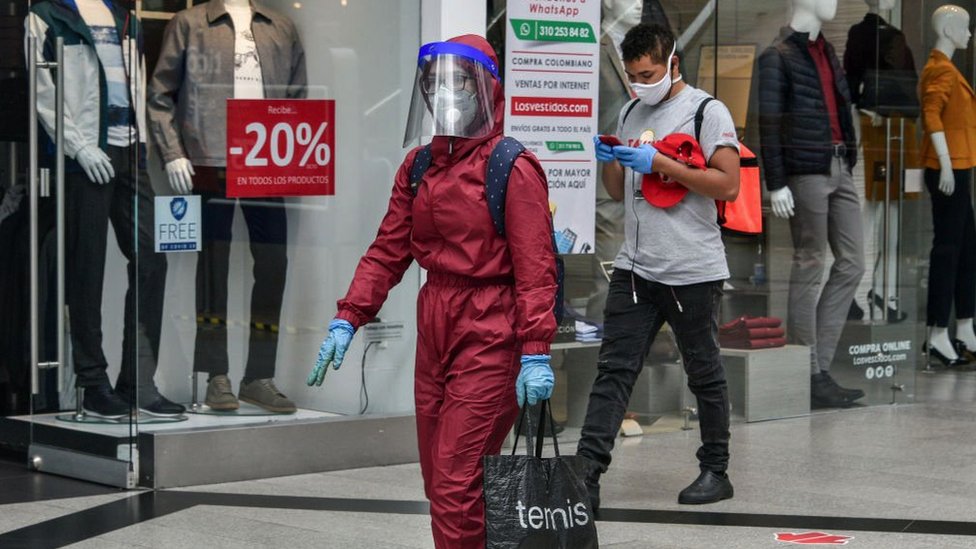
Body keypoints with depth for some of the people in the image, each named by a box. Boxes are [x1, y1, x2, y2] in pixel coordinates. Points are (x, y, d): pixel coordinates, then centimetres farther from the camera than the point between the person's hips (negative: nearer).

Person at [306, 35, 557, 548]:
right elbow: (388, 251, 12)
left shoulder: (512, 169, -9)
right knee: (438, 482, 12)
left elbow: (535, 269, -13)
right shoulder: (418, 167, 11)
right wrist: (347, 320, 3)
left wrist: (535, 353, -18)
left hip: (490, 338, -7)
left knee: (457, 486, -8)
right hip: (434, 330, 7)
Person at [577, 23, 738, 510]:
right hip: (635, 265, 5)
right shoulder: (631, 113, 15)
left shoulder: (706, 111, -5)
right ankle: (587, 474, -7)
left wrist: (659, 162, -17)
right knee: (613, 369, -3)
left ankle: (715, 472, 21)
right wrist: (607, 160, -1)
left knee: (705, 374, 8)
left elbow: (728, 185, -13)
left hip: (692, 270, -5)